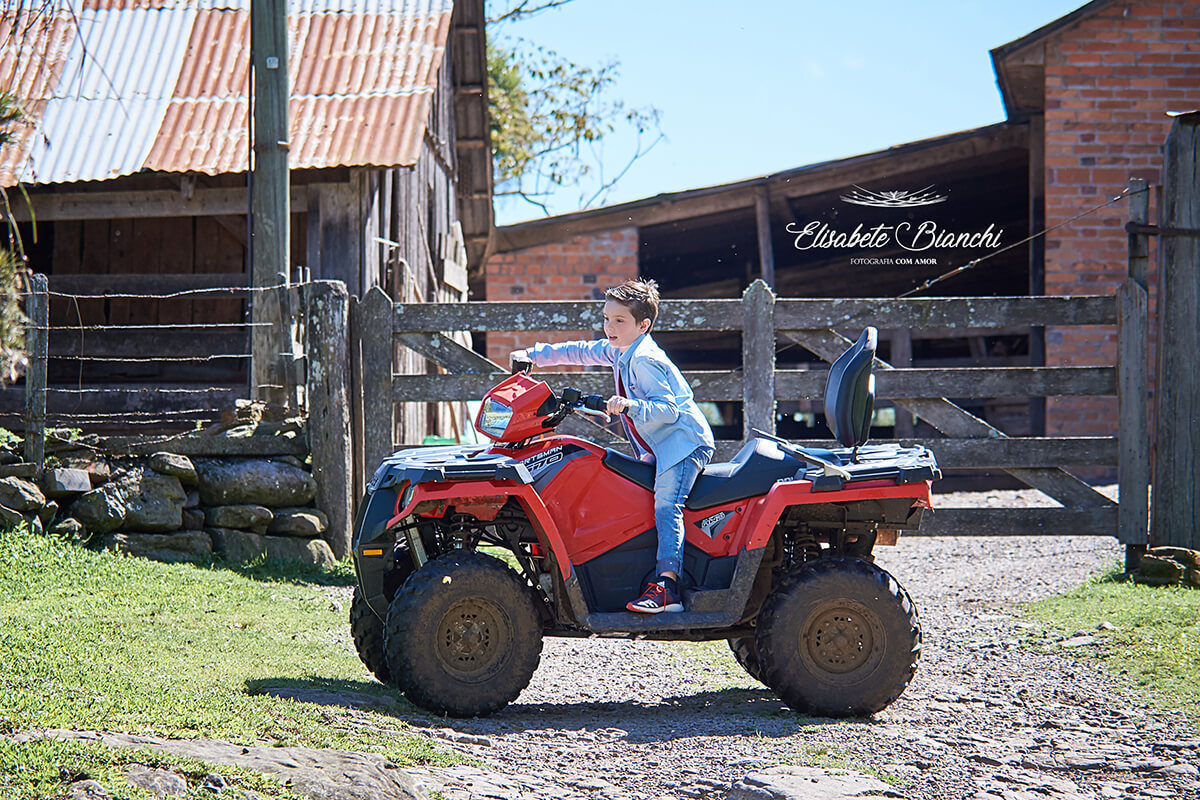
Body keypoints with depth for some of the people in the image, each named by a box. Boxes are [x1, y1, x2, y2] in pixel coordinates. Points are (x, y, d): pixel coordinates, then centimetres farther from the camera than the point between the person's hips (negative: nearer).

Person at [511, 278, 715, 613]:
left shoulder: (645, 361, -17)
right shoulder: (618, 352, 13)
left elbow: (667, 409, -24)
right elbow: (580, 352, 27)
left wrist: (630, 406, -38)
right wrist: (533, 356, 28)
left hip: (684, 441, -12)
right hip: (660, 448, 12)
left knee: (665, 506, -25)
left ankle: (667, 586, -38)